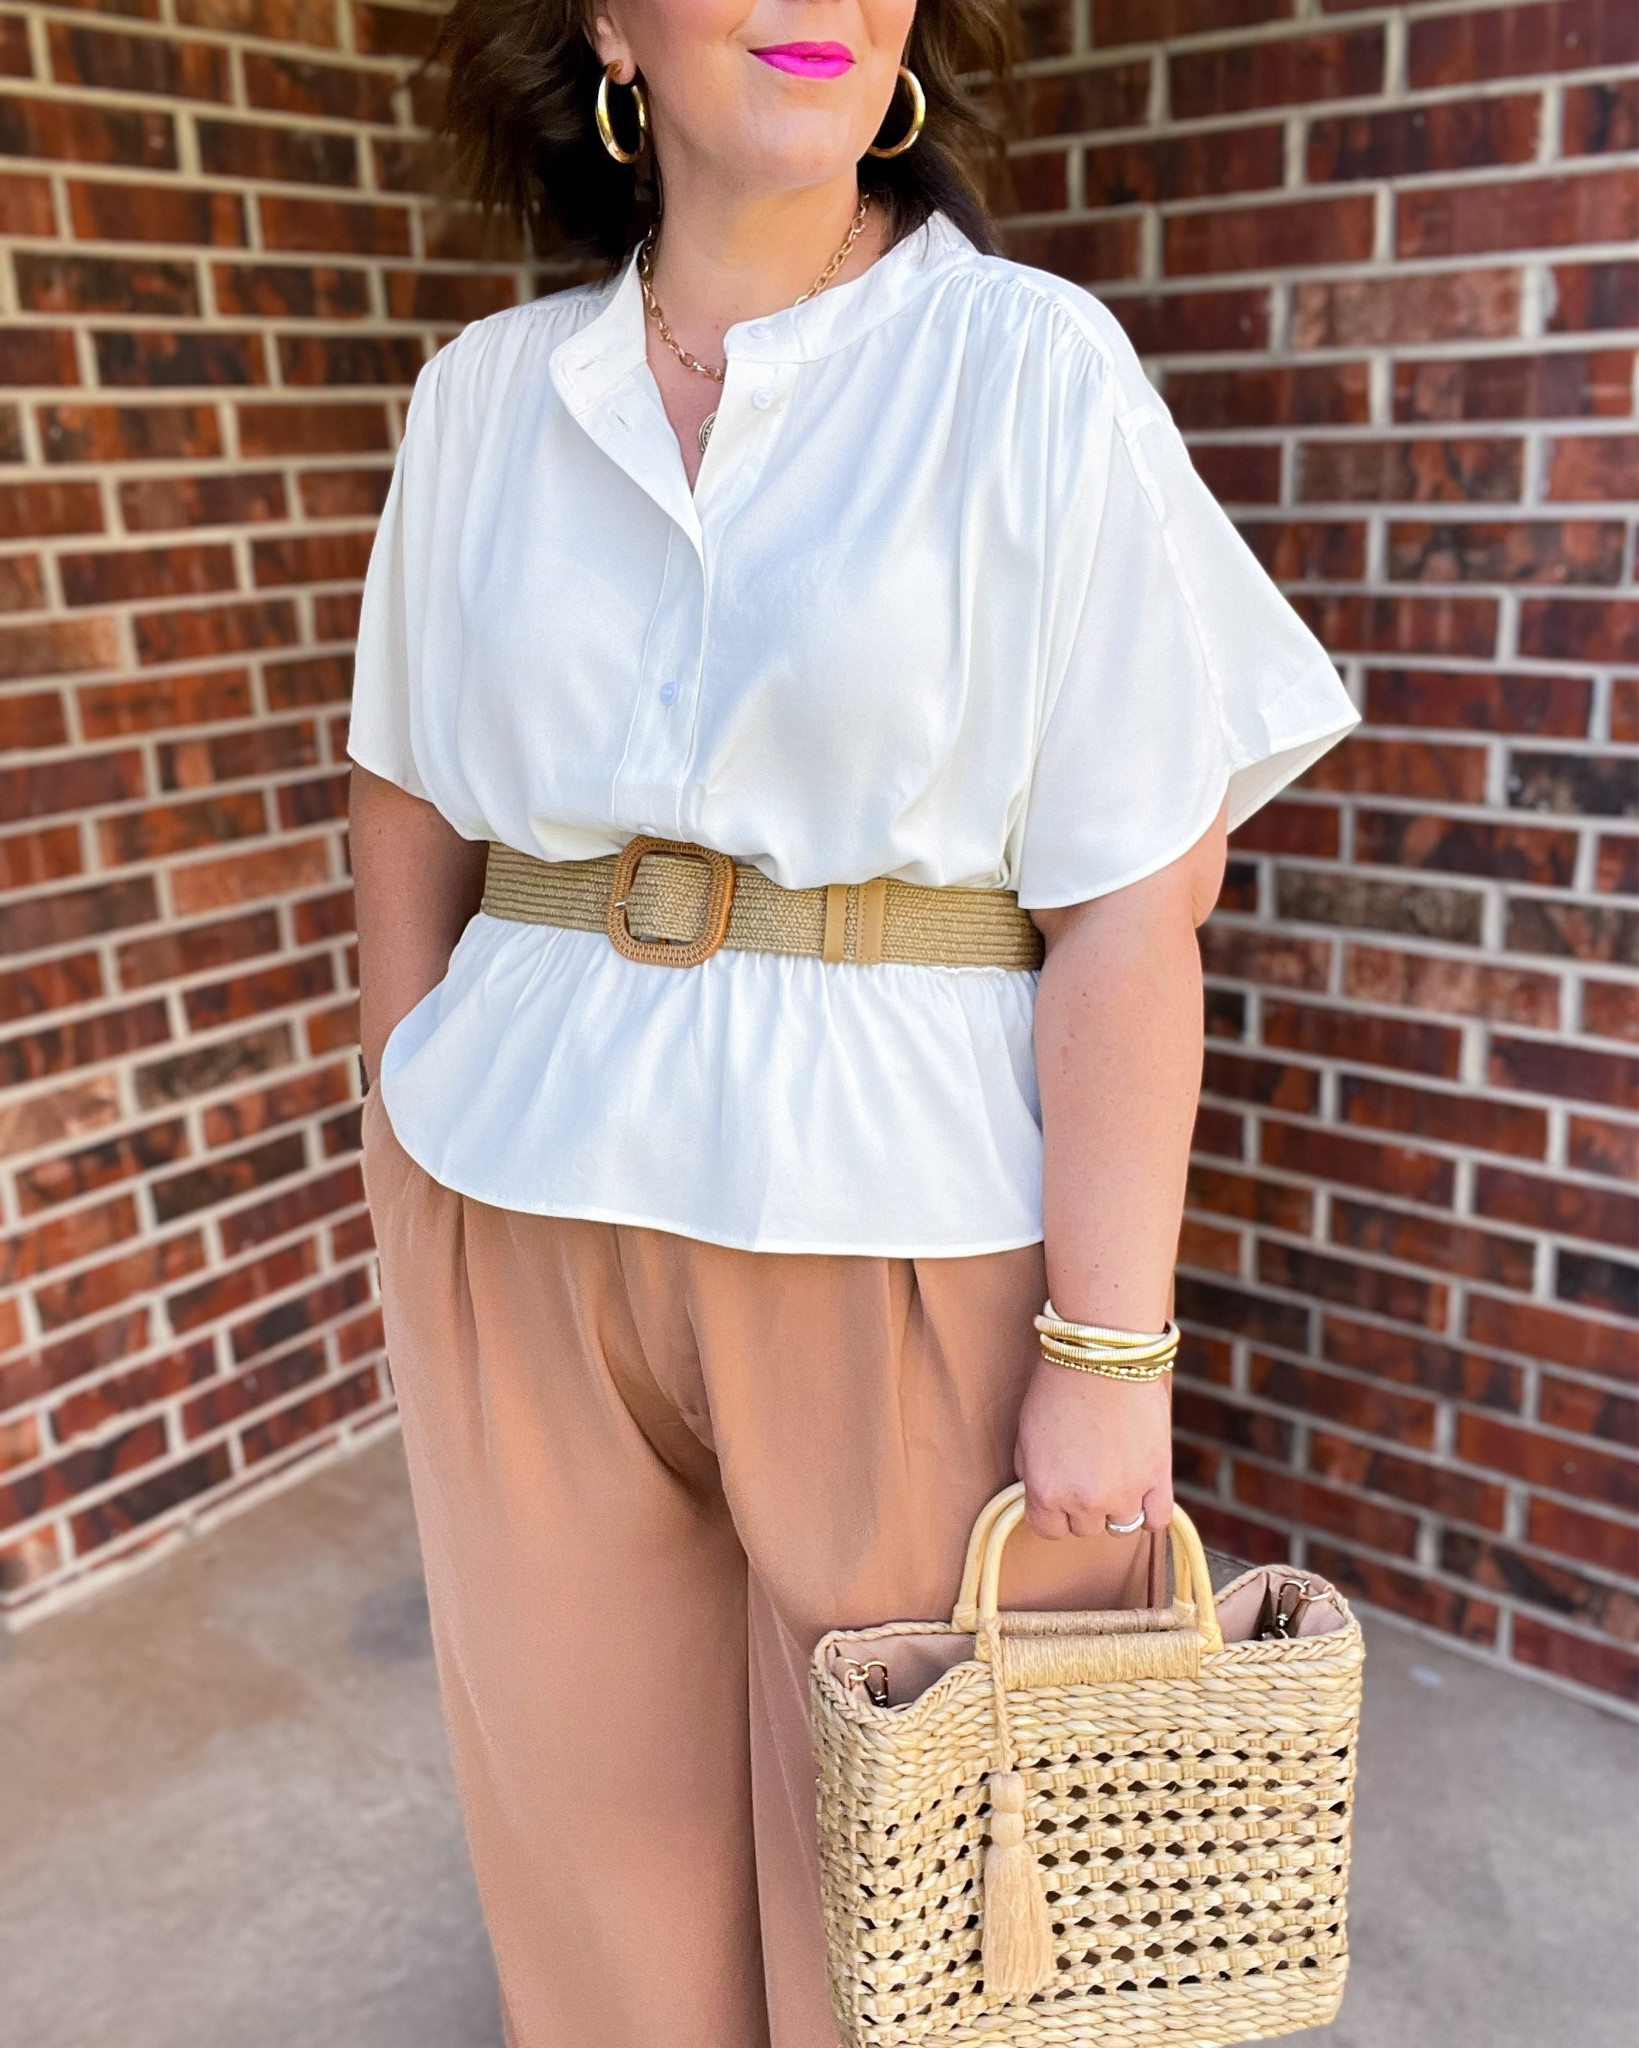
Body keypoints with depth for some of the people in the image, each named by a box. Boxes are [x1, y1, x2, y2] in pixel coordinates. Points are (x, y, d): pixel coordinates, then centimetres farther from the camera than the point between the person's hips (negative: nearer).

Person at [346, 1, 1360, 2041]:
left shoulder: (1033, 369, -8)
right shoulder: (485, 395, 4)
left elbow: (1132, 907, -11)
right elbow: (408, 812, 10)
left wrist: (1111, 1349, -12)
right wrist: (412, 1161, 10)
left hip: (898, 1225, -3)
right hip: (527, 1218, 4)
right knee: (595, 1782, 21)